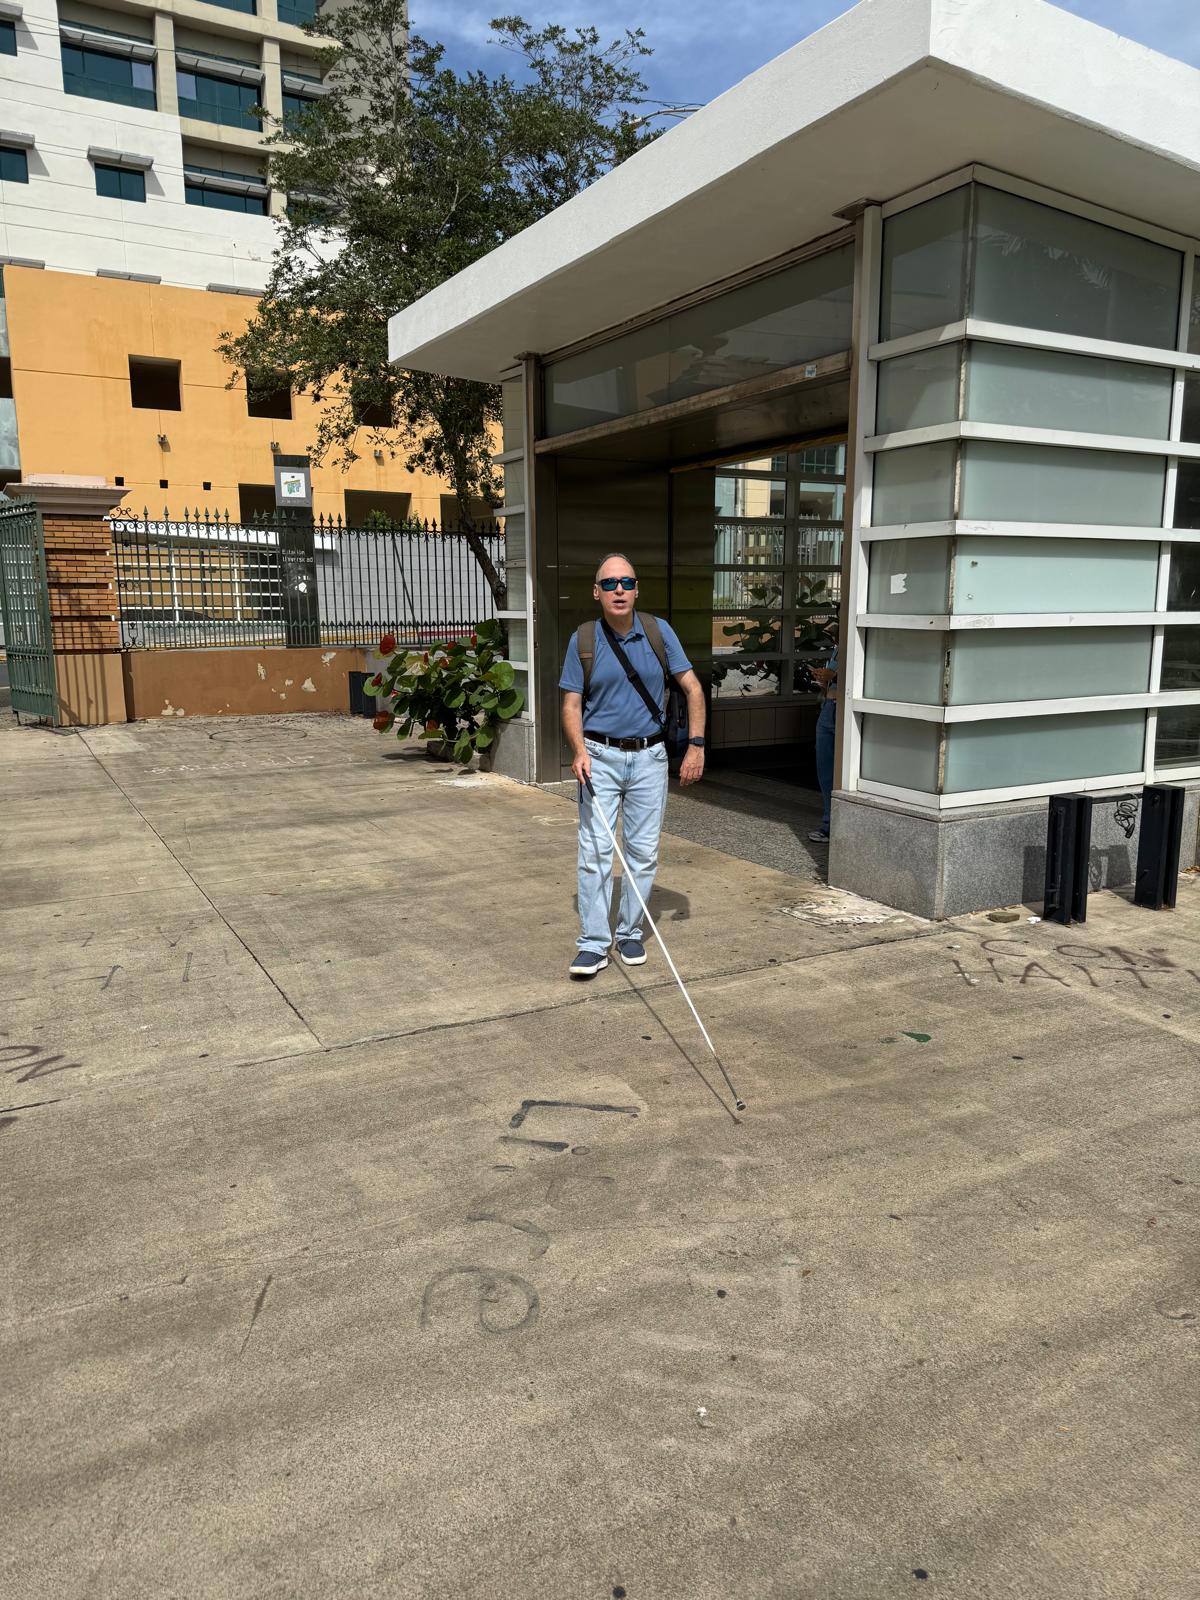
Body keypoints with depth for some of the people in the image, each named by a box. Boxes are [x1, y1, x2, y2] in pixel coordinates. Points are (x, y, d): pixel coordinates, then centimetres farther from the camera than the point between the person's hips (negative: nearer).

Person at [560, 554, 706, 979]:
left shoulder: (659, 632, -1)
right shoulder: (583, 640, -1)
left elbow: (693, 689, 2)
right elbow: (571, 703, 0)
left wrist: (696, 745, -6)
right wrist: (579, 749, -16)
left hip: (649, 757, 1)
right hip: (600, 756, -1)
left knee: (643, 852, 7)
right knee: (595, 850, -5)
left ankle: (630, 933, 21)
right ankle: (593, 943, 1)